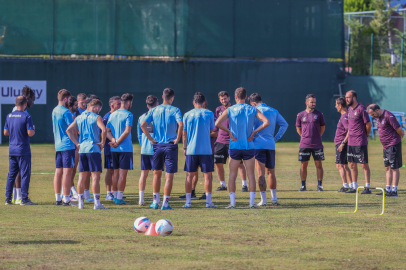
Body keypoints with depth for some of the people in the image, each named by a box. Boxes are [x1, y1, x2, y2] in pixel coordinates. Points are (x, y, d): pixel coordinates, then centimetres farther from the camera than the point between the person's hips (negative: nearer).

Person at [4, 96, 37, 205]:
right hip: (23, 150, -6)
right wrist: (33, 130, 4)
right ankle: (24, 199, -3)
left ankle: (8, 198, 12)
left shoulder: (9, 116, 6)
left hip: (12, 150, 6)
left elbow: (5, 132, 10)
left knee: (11, 174, 11)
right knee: (25, 174, -1)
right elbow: (30, 133, -17)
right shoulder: (26, 116, -12)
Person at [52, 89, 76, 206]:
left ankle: (58, 198, 12)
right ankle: (66, 199, -10)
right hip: (67, 145, -9)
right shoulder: (66, 112, -13)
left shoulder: (54, 111, 14)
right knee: (67, 171, -8)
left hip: (58, 145, 9)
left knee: (58, 172, 9)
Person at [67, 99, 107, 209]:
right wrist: (102, 143, -8)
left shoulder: (79, 118, 12)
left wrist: (76, 143, 6)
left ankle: (81, 202, 9)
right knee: (96, 176, -5)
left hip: (82, 149, 5)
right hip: (94, 149, -5)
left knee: (82, 177, 9)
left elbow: (69, 130, 6)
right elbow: (104, 129, -21)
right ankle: (97, 203, -9)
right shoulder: (96, 117, -5)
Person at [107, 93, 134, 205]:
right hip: (126, 148, -6)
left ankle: (115, 196, 17)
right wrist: (117, 142, -13)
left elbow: (107, 131, 6)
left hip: (114, 150, 6)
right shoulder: (128, 115, -8)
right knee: (123, 173, -4)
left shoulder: (113, 115, 12)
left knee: (116, 172, 14)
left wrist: (113, 140, -9)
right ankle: (119, 198, -6)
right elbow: (127, 131, -18)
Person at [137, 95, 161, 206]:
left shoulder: (141, 117, 7)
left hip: (144, 150, 4)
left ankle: (141, 199, 7)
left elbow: (139, 135, 12)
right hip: (156, 149, -4)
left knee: (143, 174, 9)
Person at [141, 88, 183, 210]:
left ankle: (155, 201, 19)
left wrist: (151, 139, -1)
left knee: (157, 173, 18)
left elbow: (143, 125, -7)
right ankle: (165, 203, -2)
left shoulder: (154, 110, 4)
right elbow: (180, 124, -22)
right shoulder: (175, 110, -5)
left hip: (157, 145, 3)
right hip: (171, 145, -3)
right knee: (169, 176, 2)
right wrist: (177, 139, -10)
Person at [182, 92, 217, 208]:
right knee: (207, 175, 3)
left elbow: (184, 133, 6)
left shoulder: (187, 115, 3)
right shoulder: (209, 114, 0)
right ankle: (208, 201, 1)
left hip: (191, 150, 1)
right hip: (206, 150, -1)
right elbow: (212, 130, 8)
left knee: (190, 175, 6)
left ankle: (188, 201, 4)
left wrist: (185, 147, 14)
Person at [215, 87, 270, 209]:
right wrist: (254, 132, -4)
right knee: (251, 175, 5)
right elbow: (266, 122, -8)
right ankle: (252, 202, 1)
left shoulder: (230, 110, -2)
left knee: (232, 175, 6)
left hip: (234, 146, -1)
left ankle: (232, 202, 1)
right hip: (249, 146, 1)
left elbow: (217, 123, -14)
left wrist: (229, 132, -5)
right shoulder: (252, 110, 2)